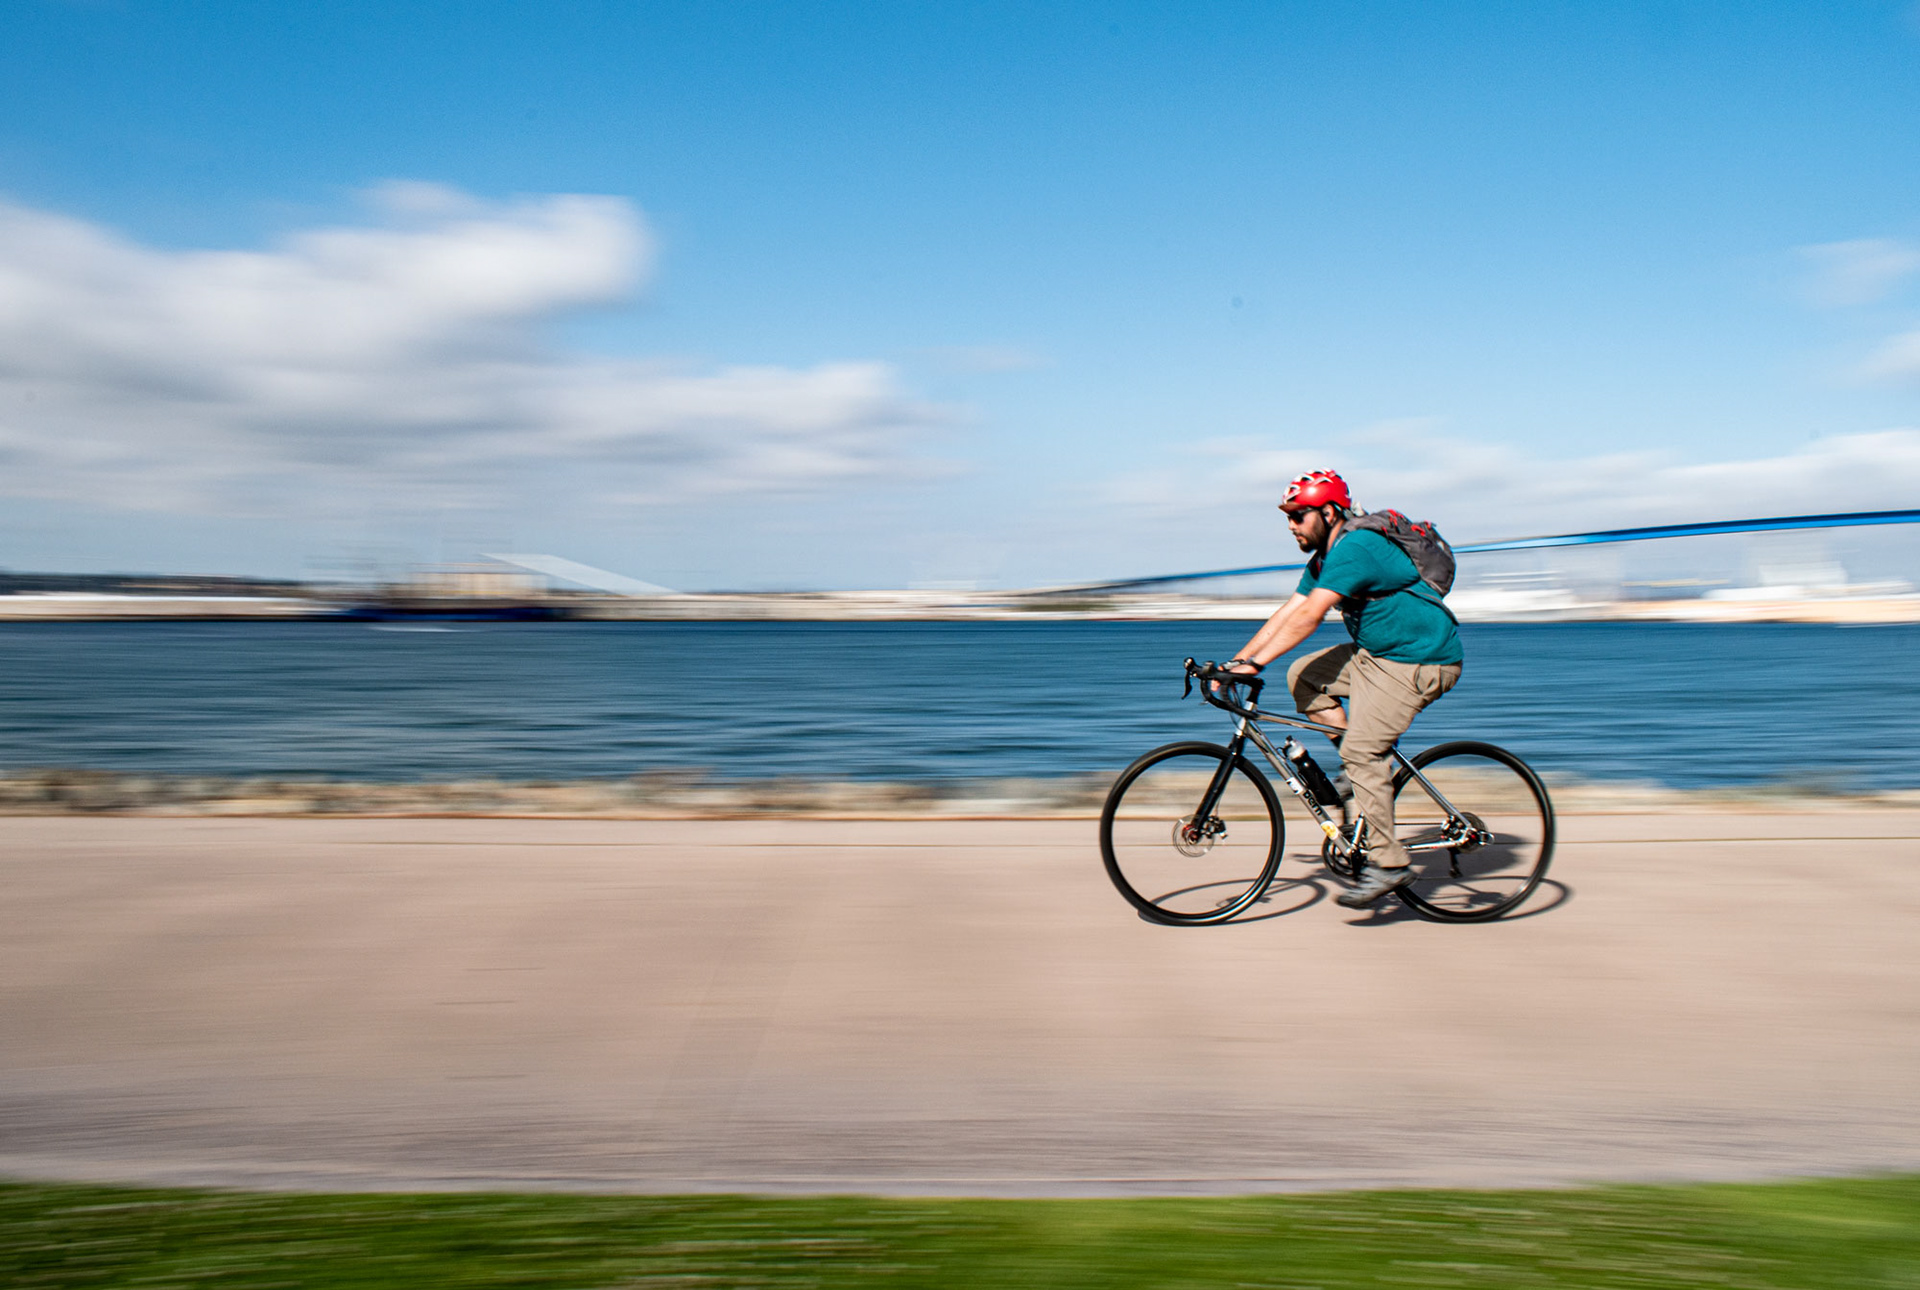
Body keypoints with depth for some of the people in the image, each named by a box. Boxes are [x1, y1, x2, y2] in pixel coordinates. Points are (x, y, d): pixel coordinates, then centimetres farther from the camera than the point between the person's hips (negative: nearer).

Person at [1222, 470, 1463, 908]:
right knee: (1302, 675, 3)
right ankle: (1372, 767, 5)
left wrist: (1254, 664, -32)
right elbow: (1286, 614, 6)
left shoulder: (1354, 550, -22)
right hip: (1377, 652, 10)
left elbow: (1308, 617, -30)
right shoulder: (1324, 559, 9)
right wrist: (1234, 662, -2)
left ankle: (1388, 864, -9)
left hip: (1419, 661, -10)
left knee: (1362, 749, -17)